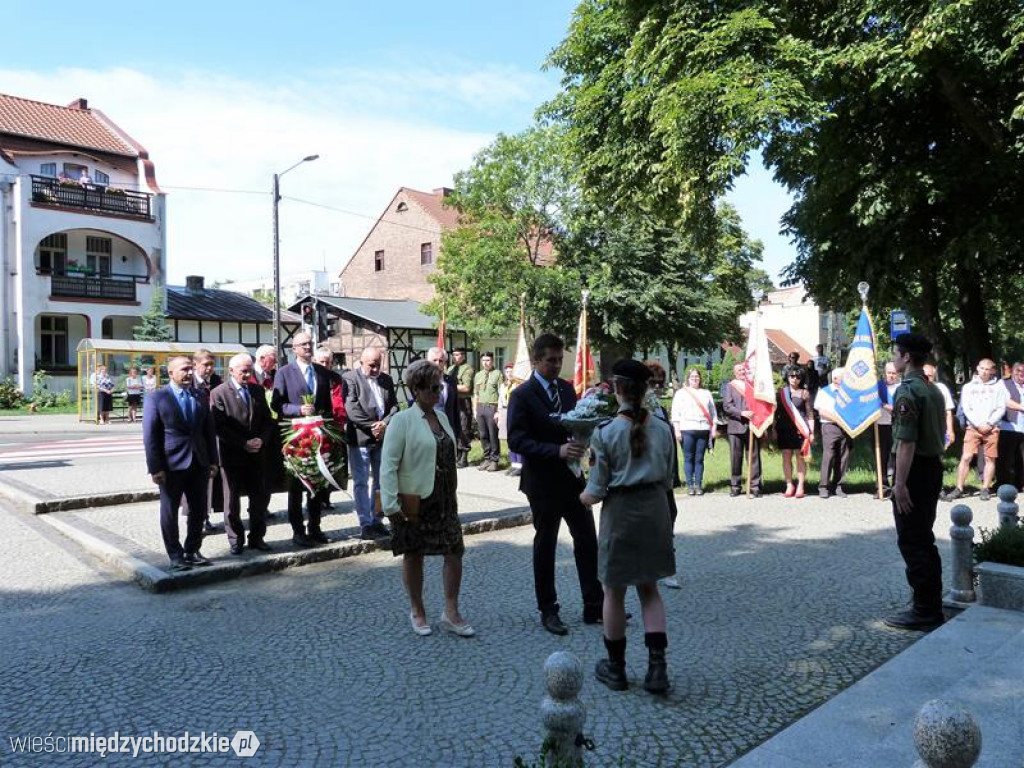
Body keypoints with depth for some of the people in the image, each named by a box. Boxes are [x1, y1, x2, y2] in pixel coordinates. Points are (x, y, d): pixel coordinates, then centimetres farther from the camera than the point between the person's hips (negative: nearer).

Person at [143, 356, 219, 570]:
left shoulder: (201, 398, 8)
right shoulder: (156, 399, -6)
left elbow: (209, 431, 12)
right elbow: (150, 437, -9)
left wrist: (213, 461, 7)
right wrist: (155, 468, -13)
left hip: (199, 464, 5)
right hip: (172, 465, -5)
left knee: (198, 510, 10)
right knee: (170, 512, 6)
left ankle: (192, 551, 24)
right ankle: (175, 555, 17)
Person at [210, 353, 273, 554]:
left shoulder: (257, 390, 9)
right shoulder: (218, 393, -6)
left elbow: (267, 420, 10)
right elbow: (219, 427, -13)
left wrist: (261, 439, -8)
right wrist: (244, 444, -16)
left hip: (256, 455, 4)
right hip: (231, 455, -4)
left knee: (260, 498, 8)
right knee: (232, 501, 6)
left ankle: (257, 537, 21)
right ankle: (235, 540, 19)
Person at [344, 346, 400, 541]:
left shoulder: (386, 380, 12)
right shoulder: (350, 378, -6)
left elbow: (394, 406, 7)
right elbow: (351, 409, -15)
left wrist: (384, 424, -10)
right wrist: (372, 426, -17)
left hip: (383, 437, 6)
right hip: (360, 438, -6)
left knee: (382, 481, 11)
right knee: (361, 483, 0)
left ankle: (376, 521, 22)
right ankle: (365, 524, 4)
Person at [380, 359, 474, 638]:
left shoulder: (441, 417, 8)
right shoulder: (402, 420, -12)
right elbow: (388, 464, -15)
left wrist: (453, 494, 15)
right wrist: (390, 505, -18)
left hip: (443, 499, 6)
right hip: (414, 501, -6)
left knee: (455, 551, 2)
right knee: (414, 555, 10)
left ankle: (451, 613, 15)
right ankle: (417, 611, 28)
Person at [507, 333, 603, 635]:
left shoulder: (567, 388, 8)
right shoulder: (522, 395, -11)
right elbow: (516, 441, -18)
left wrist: (579, 441, -9)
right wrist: (557, 450, -26)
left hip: (572, 476, 6)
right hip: (542, 481, -6)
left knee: (587, 540, 10)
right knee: (545, 545, 7)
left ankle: (594, 606, 22)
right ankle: (548, 611, 21)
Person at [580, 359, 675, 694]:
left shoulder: (605, 433, -14)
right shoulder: (663, 429, -3)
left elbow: (597, 490, -10)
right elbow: (667, 480, 5)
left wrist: (583, 497, 10)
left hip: (620, 513, -4)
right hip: (655, 511, 4)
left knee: (614, 592, 12)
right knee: (649, 590, 17)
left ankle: (616, 668, 25)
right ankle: (657, 667, 10)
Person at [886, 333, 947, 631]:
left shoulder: (907, 391, -17)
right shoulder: (934, 389, 12)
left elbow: (906, 442, -22)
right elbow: (938, 434, 17)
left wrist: (900, 483, -21)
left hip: (914, 471, -9)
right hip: (934, 469, 9)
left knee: (912, 543, -2)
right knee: (924, 541, 16)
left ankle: (923, 612, 3)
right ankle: (933, 608, 24)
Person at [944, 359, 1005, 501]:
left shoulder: (998, 386, 7)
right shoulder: (968, 387, 7)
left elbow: (1001, 408, 2)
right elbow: (966, 408, 1)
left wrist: (989, 423, -9)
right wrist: (978, 424, -9)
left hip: (992, 428, 0)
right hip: (973, 427, 0)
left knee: (990, 458, 1)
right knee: (966, 457, -7)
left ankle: (985, 489, 8)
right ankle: (959, 489, -5)